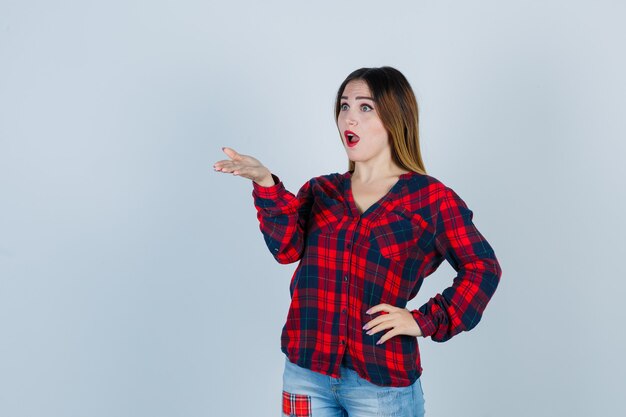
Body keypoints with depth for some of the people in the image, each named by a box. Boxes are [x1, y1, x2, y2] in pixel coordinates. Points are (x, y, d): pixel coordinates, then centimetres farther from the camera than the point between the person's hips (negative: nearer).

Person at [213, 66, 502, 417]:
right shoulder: (320, 190, 8)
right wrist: (267, 185, -22)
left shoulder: (430, 197, -2)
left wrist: (425, 321, -8)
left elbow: (482, 267, 0)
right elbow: (287, 247, -8)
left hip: (380, 379, -3)